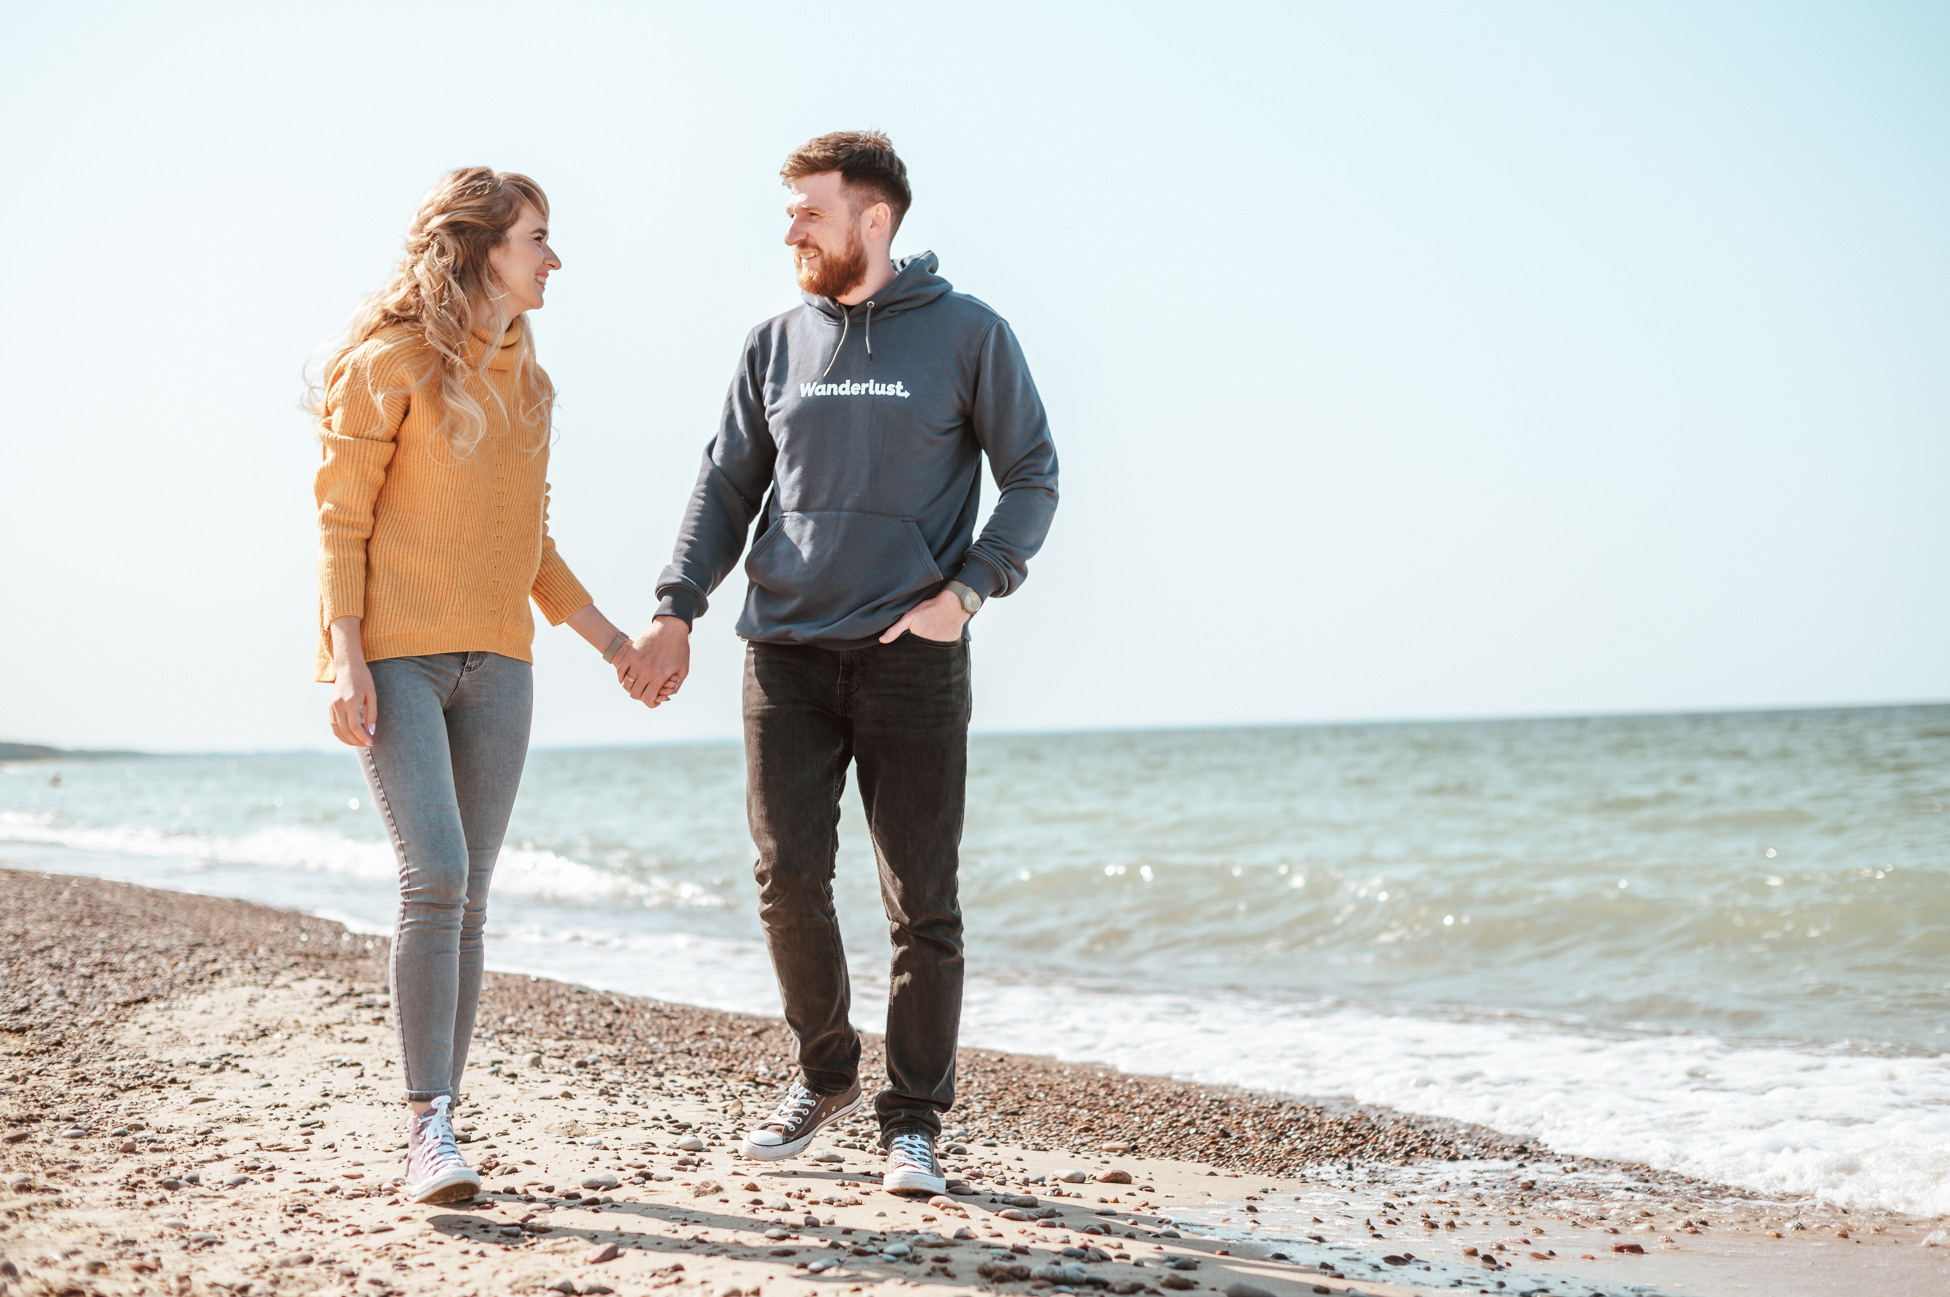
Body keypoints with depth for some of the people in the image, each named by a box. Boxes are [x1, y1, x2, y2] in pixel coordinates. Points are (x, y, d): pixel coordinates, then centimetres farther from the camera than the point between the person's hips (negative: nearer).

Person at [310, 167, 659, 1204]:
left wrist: (605, 636, 20)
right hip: (395, 656, -6)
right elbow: (341, 522, -6)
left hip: (494, 663, 6)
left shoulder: (524, 382, 16)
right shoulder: (389, 364, -3)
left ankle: (439, 1128, 9)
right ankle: (430, 1127, -14)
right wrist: (346, 661, -15)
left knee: (467, 896, 3)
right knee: (435, 875, -18)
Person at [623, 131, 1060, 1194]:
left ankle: (914, 1120, 12)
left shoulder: (966, 335, 0)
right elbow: (728, 485, 13)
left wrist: (966, 590, -10)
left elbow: (1032, 476, 2)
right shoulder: (776, 344, 10)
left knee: (922, 905, 0)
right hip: (785, 655, 3)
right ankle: (825, 1076, 23)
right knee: (789, 882, 0)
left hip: (913, 660, -3)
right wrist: (678, 610, 1)